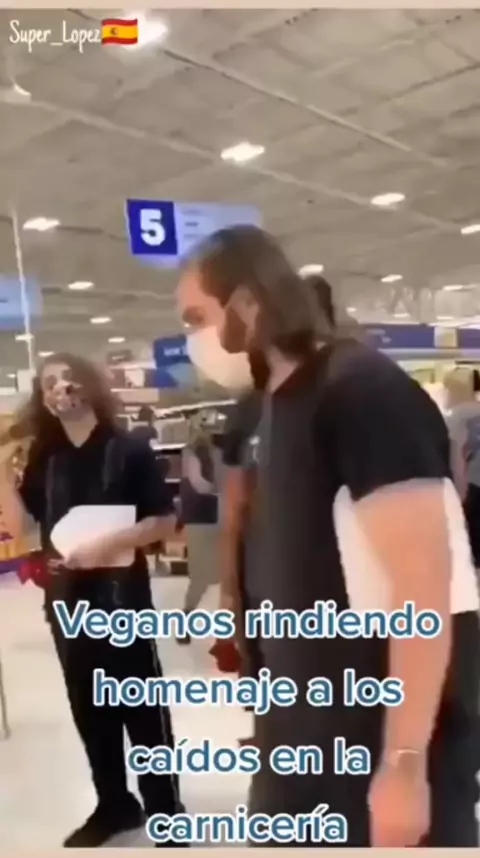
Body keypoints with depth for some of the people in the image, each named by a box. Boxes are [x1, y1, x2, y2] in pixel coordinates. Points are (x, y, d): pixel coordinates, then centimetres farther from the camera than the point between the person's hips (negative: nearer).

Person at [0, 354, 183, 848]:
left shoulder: (127, 451, -7)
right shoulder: (44, 459, 7)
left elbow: (165, 521, -10)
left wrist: (111, 545, -21)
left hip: (120, 597, -5)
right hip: (66, 600, 5)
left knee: (141, 706, 4)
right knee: (88, 708, 16)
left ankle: (165, 812, 20)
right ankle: (113, 804, 33)